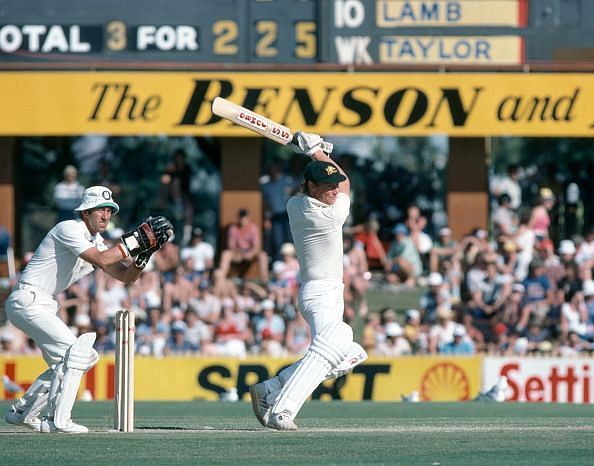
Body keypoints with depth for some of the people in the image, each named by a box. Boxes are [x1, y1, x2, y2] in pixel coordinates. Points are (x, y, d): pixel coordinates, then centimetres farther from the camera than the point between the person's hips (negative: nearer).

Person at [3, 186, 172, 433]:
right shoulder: (69, 229, -13)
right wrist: (135, 240, -22)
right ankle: (58, 420, -19)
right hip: (27, 300, -10)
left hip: (45, 307, 10)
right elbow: (100, 260, -26)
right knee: (76, 350, -19)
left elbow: (126, 275, 10)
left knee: (62, 364, 13)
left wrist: (144, 250, -7)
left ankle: (21, 413, 24)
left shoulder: (96, 243, 14)